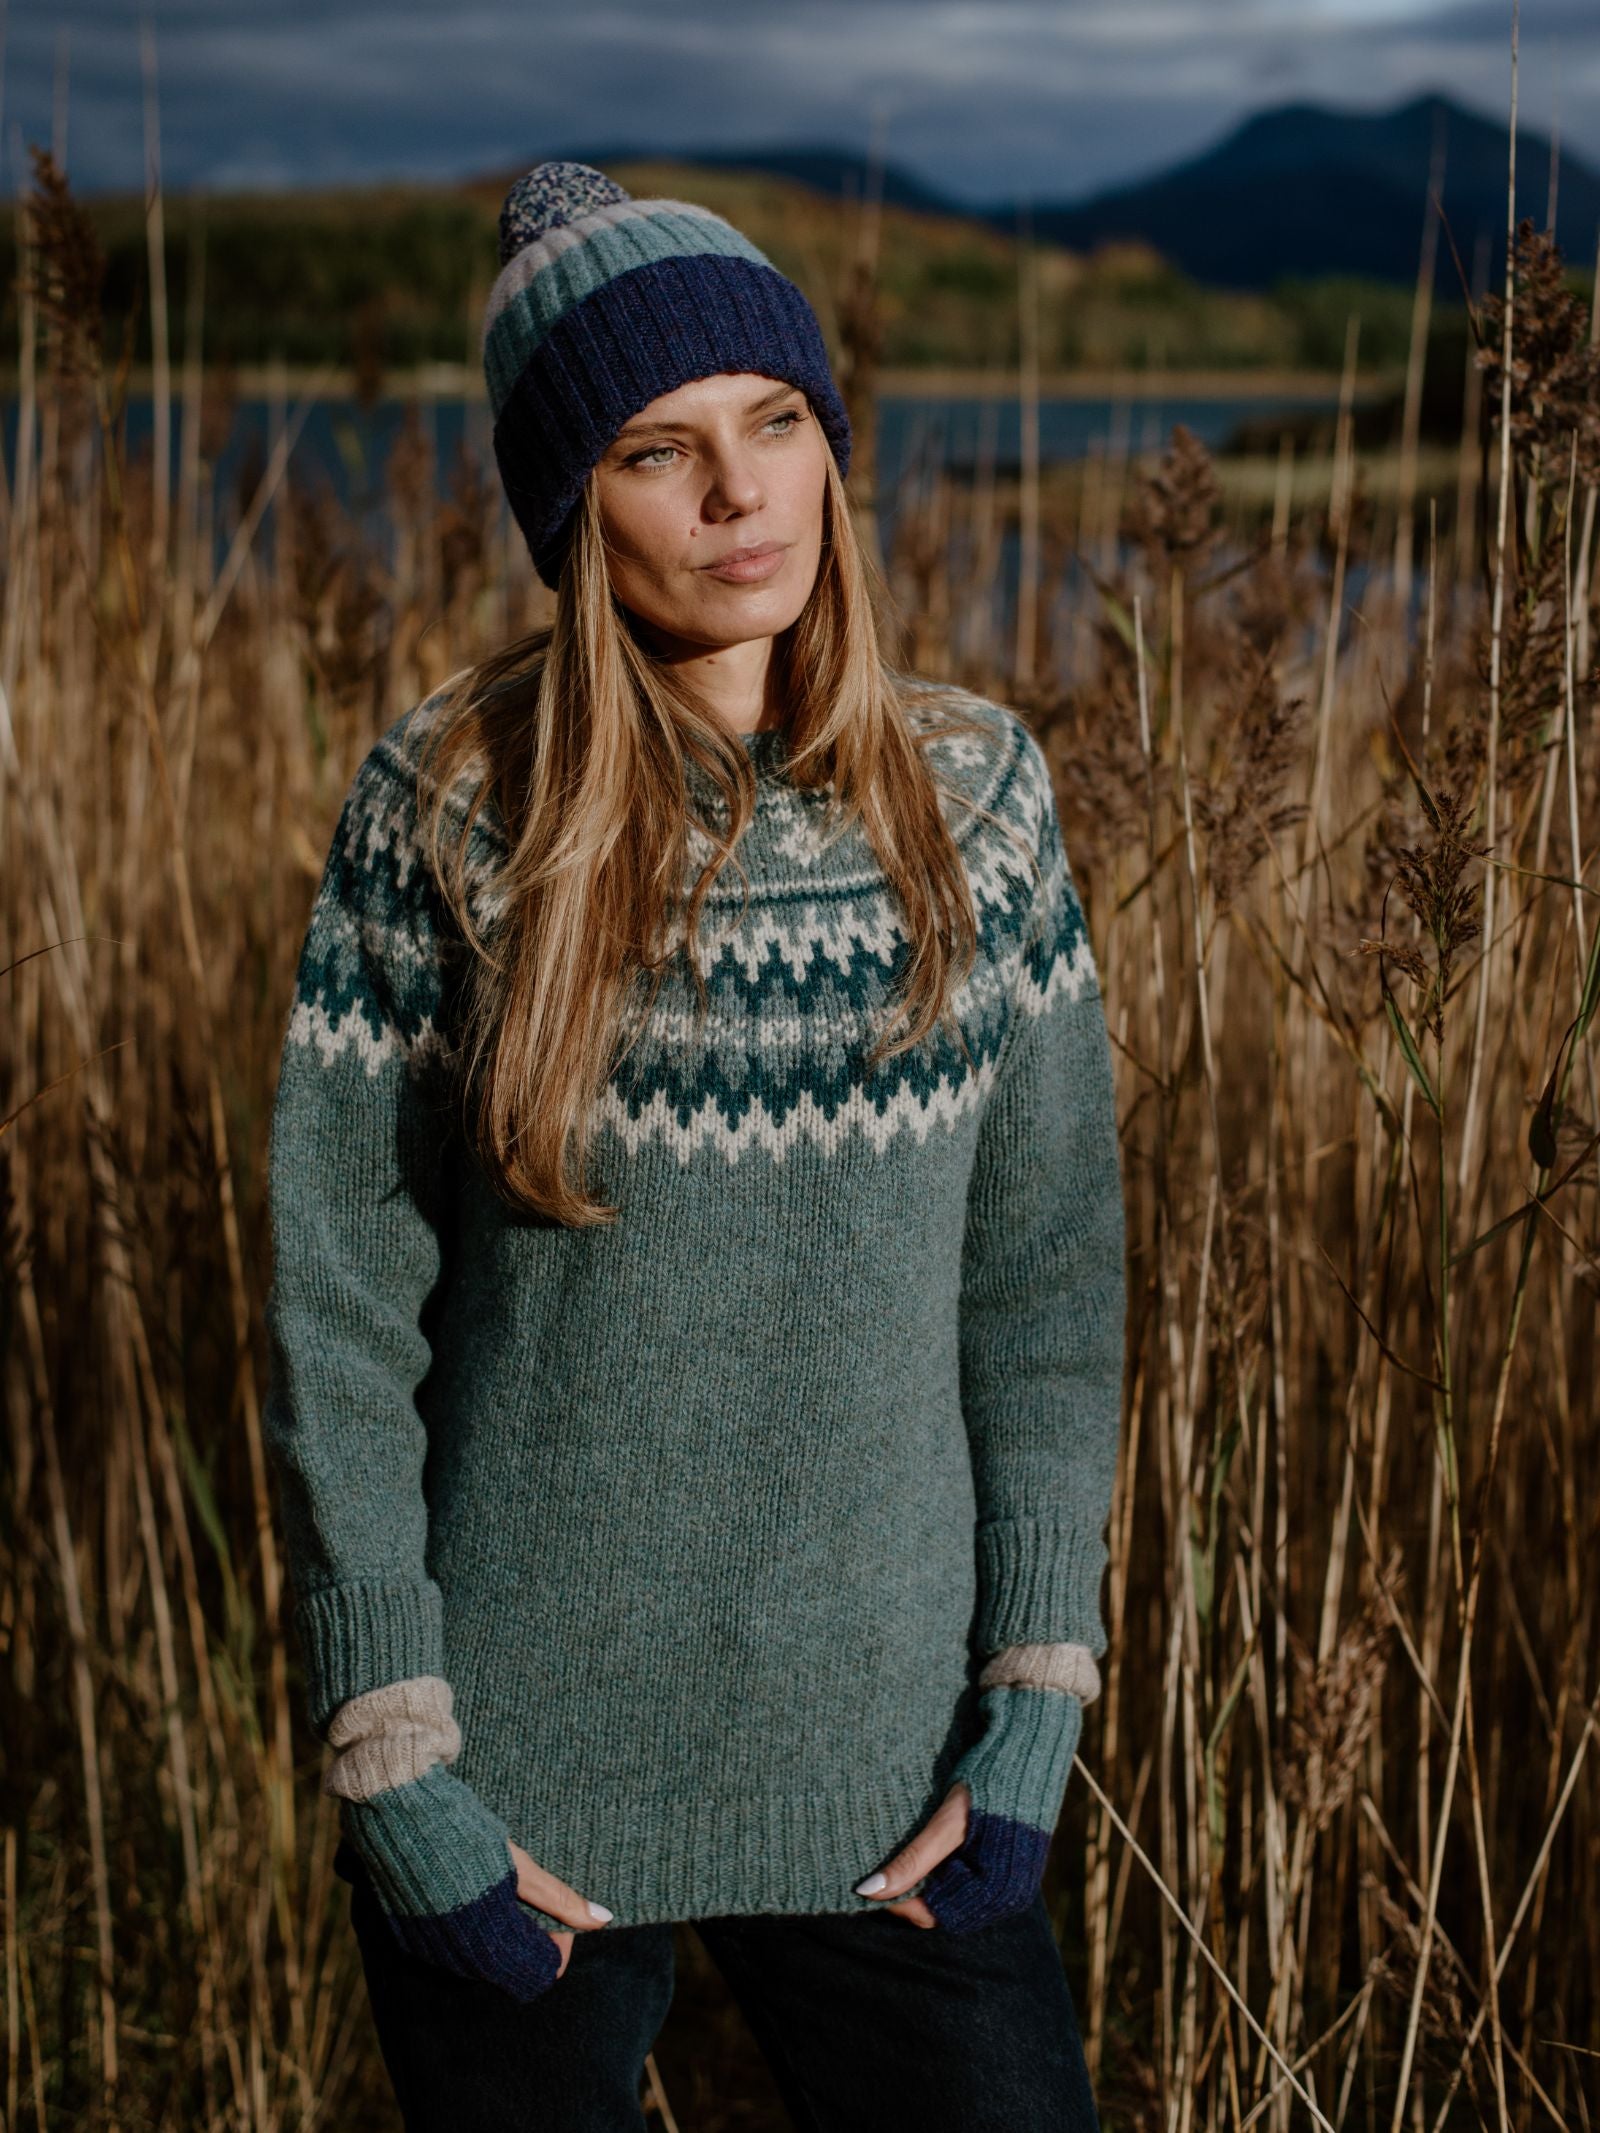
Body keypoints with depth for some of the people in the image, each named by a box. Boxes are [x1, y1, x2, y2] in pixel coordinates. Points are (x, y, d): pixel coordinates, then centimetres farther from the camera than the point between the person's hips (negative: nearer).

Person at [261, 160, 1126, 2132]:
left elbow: (1047, 1279, 2)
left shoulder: (974, 791, -2)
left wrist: (1033, 1718, -2)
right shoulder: (447, 808, -9)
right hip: (524, 1799, -1)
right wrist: (402, 1780, -8)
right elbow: (335, 1317, -6)